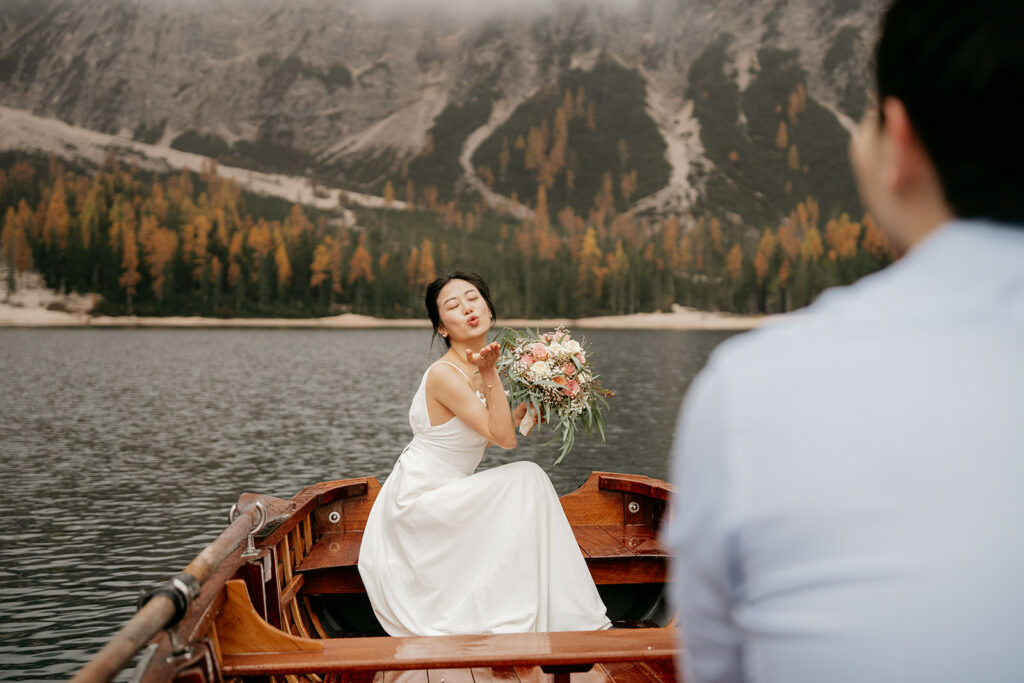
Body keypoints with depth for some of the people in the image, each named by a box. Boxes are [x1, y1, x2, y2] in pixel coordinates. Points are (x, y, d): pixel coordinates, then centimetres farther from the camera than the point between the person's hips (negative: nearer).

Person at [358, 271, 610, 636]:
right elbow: (503, 437, -23)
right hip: (418, 501, -9)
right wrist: (490, 377, -30)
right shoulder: (444, 375, -22)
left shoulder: (478, 369, 5)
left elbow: (486, 437, 11)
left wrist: (528, 408, 8)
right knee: (526, 478, -15)